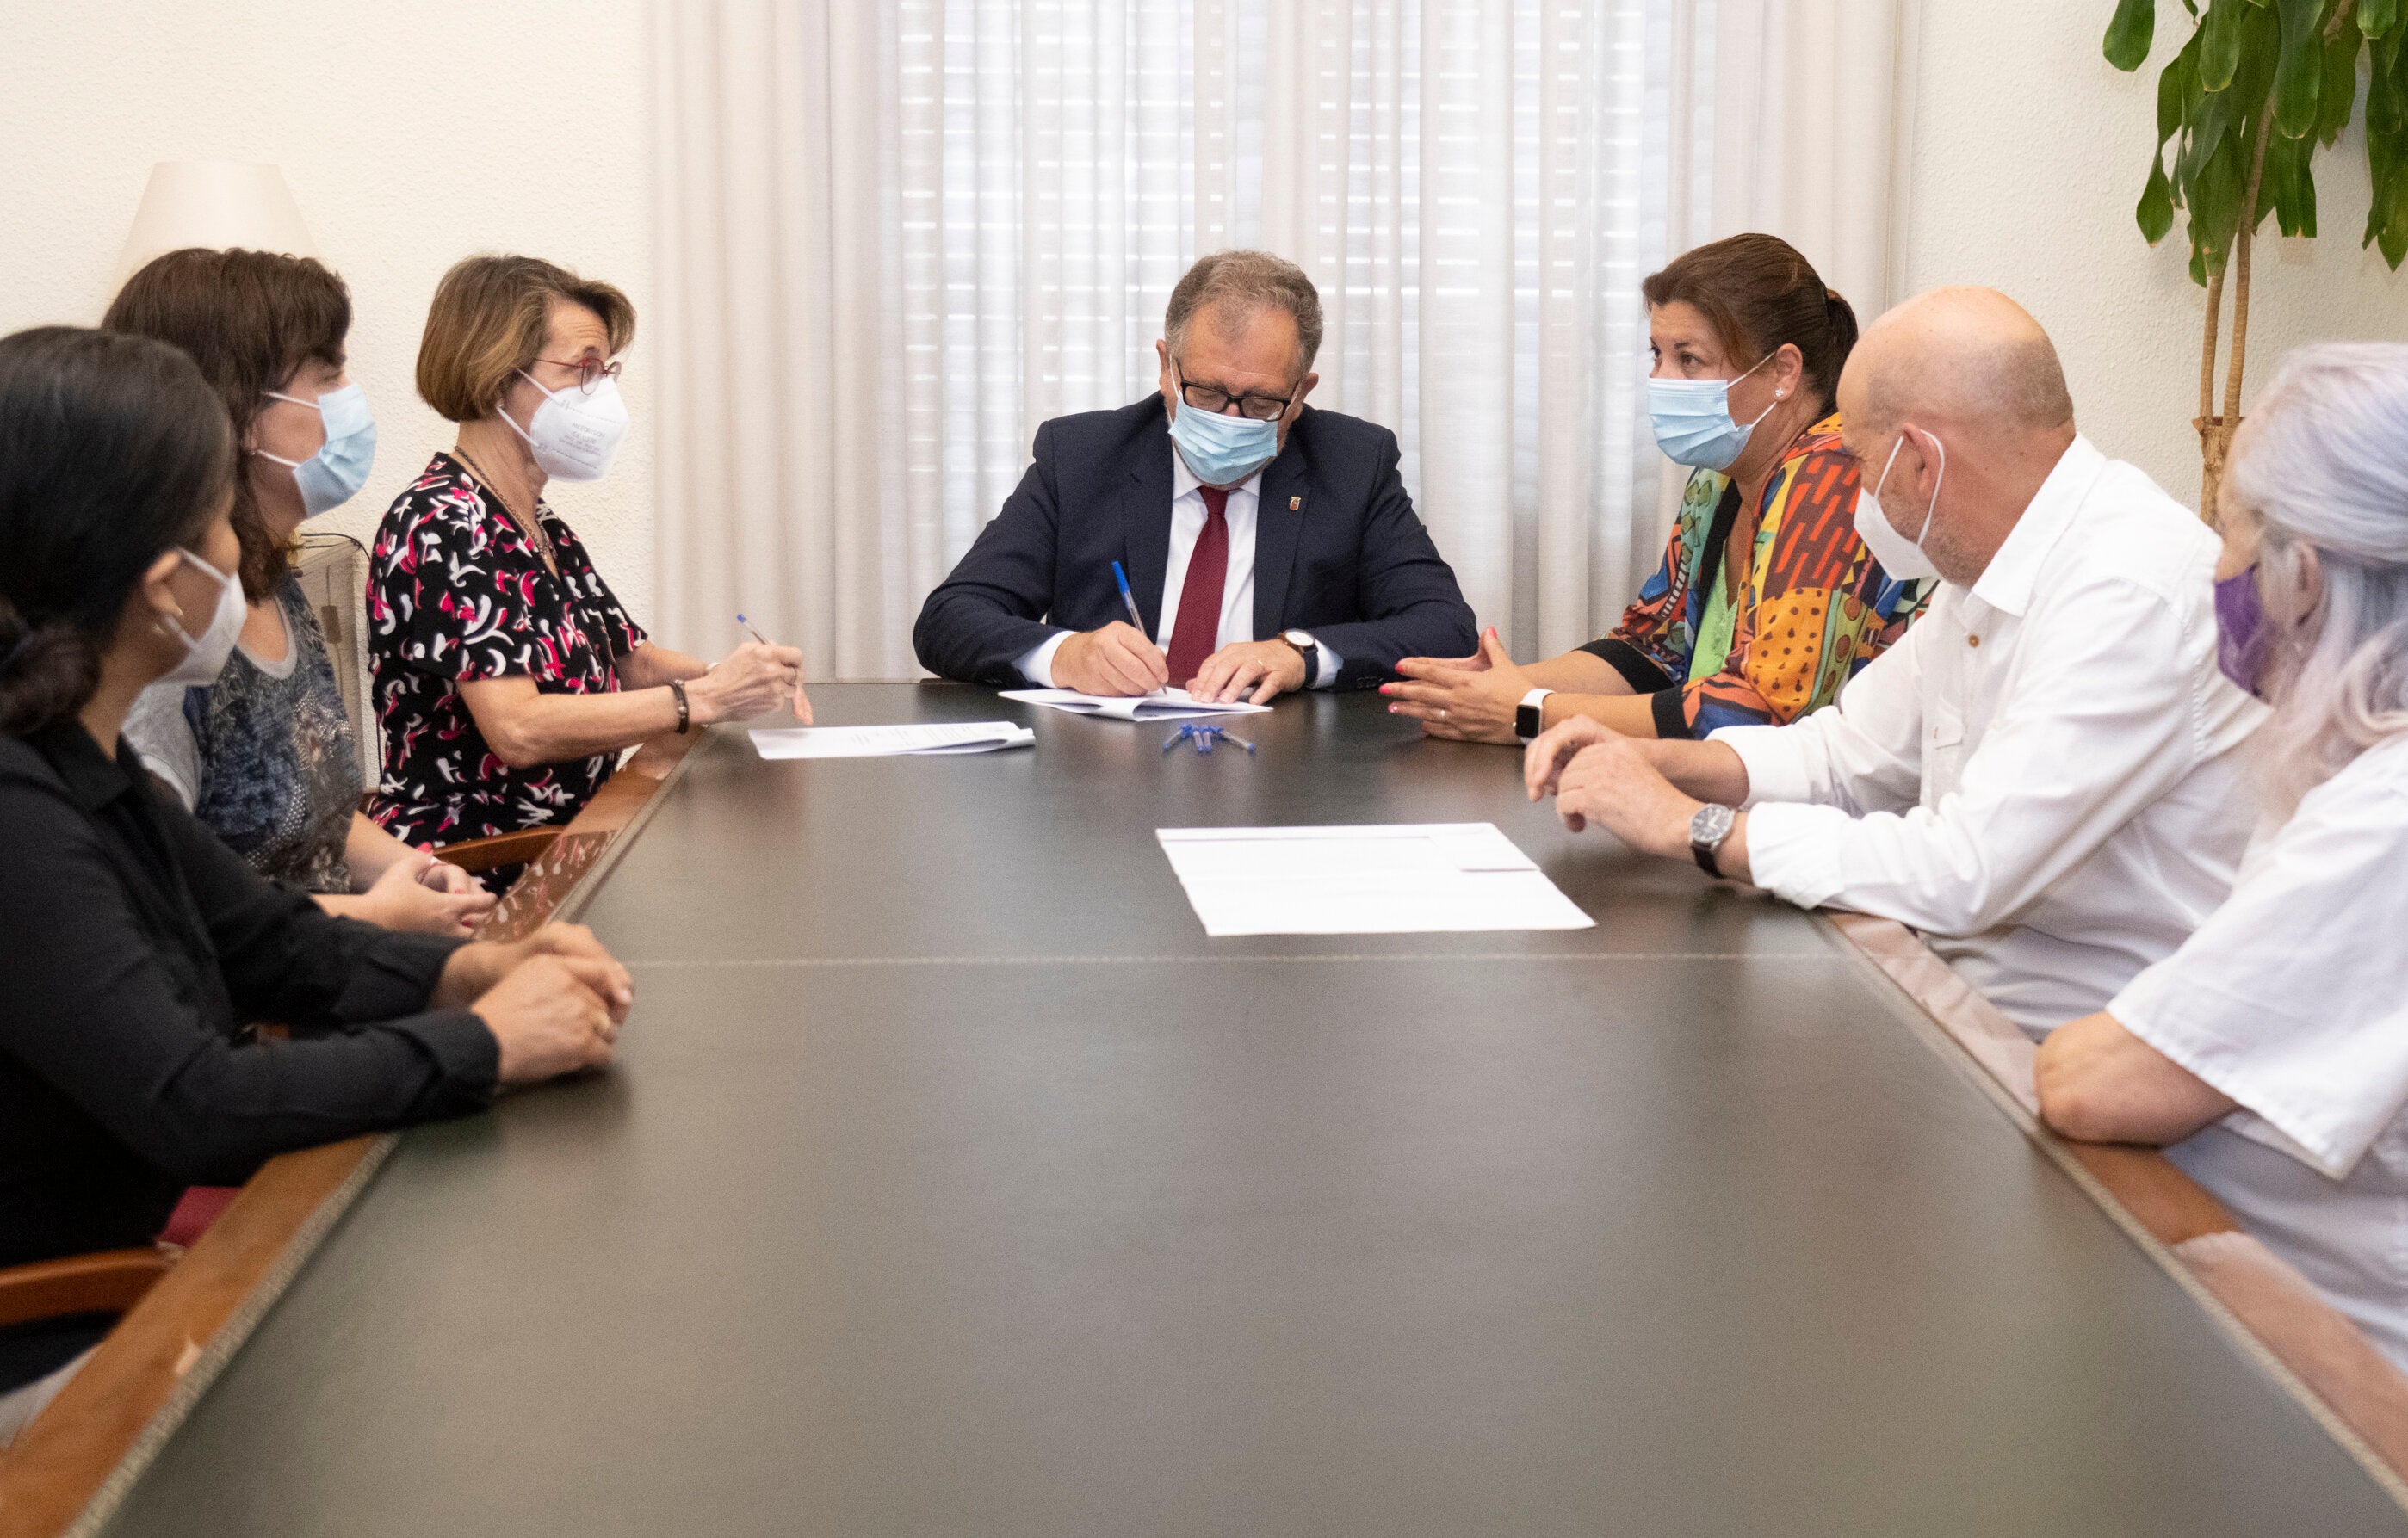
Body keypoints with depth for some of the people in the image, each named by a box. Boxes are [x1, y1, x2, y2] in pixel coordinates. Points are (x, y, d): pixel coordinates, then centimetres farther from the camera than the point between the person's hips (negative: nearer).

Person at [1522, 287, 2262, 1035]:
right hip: (1963, 996, 8)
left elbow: (1962, 875, -27)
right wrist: (1653, 760, 3)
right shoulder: (1987, 570, 10)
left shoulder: (2132, 591, -22)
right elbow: (1848, 751, 21)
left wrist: (1691, 824, -17)